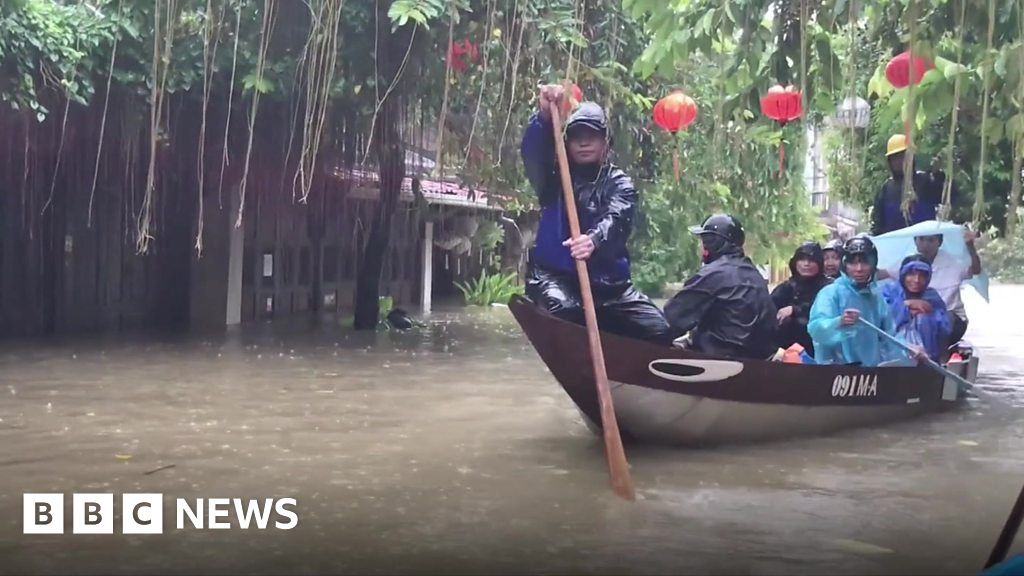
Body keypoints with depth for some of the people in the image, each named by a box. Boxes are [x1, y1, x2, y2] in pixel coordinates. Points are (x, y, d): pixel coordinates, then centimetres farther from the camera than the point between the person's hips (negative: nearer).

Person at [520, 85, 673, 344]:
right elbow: (532, 153, -12)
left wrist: (594, 240, -40)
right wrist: (544, 116, -32)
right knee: (565, 312, -36)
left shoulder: (619, 183, 7)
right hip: (554, 275, -1)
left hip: (608, 280, 2)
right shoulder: (554, 176, 11)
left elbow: (616, 220, -15)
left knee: (658, 331, -12)